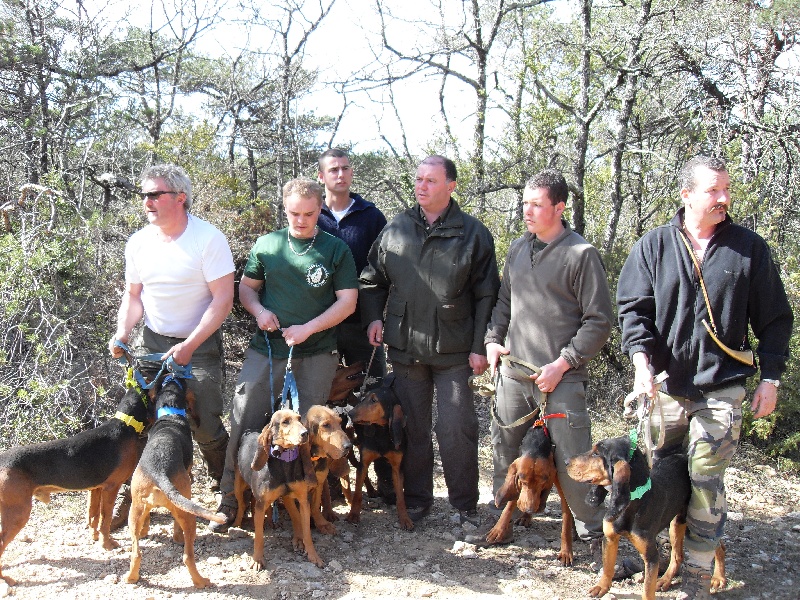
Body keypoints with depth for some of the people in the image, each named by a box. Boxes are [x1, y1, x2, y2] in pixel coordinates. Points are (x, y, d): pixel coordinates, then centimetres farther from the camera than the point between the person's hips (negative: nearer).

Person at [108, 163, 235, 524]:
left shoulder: (208, 239, -15)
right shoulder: (138, 243, 1)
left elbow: (223, 299, -16)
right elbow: (133, 295, 11)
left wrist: (189, 346, -22)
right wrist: (123, 332, -8)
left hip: (200, 344, -4)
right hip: (152, 341, 4)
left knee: (204, 424, -6)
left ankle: (225, 482, 21)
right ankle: (133, 492, 17)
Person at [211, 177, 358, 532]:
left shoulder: (336, 249, 1)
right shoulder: (266, 245, 7)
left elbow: (347, 301, -2)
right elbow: (247, 287, 15)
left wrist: (308, 329, -12)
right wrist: (258, 310, -7)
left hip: (315, 356, -1)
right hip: (266, 349, 2)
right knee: (244, 423, 0)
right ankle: (231, 501, 13)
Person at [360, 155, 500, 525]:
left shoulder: (473, 233, -1)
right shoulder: (395, 228, 7)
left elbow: (486, 295, -1)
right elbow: (372, 280, 16)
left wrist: (480, 346, -6)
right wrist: (373, 316, 1)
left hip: (453, 350, -3)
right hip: (405, 347, 3)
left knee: (456, 429, -1)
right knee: (411, 428, 11)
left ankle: (466, 506, 15)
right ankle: (416, 499, 26)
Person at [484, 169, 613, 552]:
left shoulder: (581, 254, -8)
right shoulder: (518, 248, 11)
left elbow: (599, 320, -9)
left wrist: (563, 362, -14)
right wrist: (492, 340, 6)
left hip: (561, 378, -6)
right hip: (513, 373, 6)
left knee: (572, 460, -2)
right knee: (504, 450, 15)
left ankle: (593, 531, 16)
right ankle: (501, 516, 33)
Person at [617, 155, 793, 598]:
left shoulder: (750, 248, 3)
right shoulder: (654, 245, 3)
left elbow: (774, 319, 8)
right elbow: (632, 307, 1)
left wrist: (771, 377, 3)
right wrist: (640, 358, -14)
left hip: (722, 388, -1)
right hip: (664, 384, 1)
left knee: (706, 481, -3)